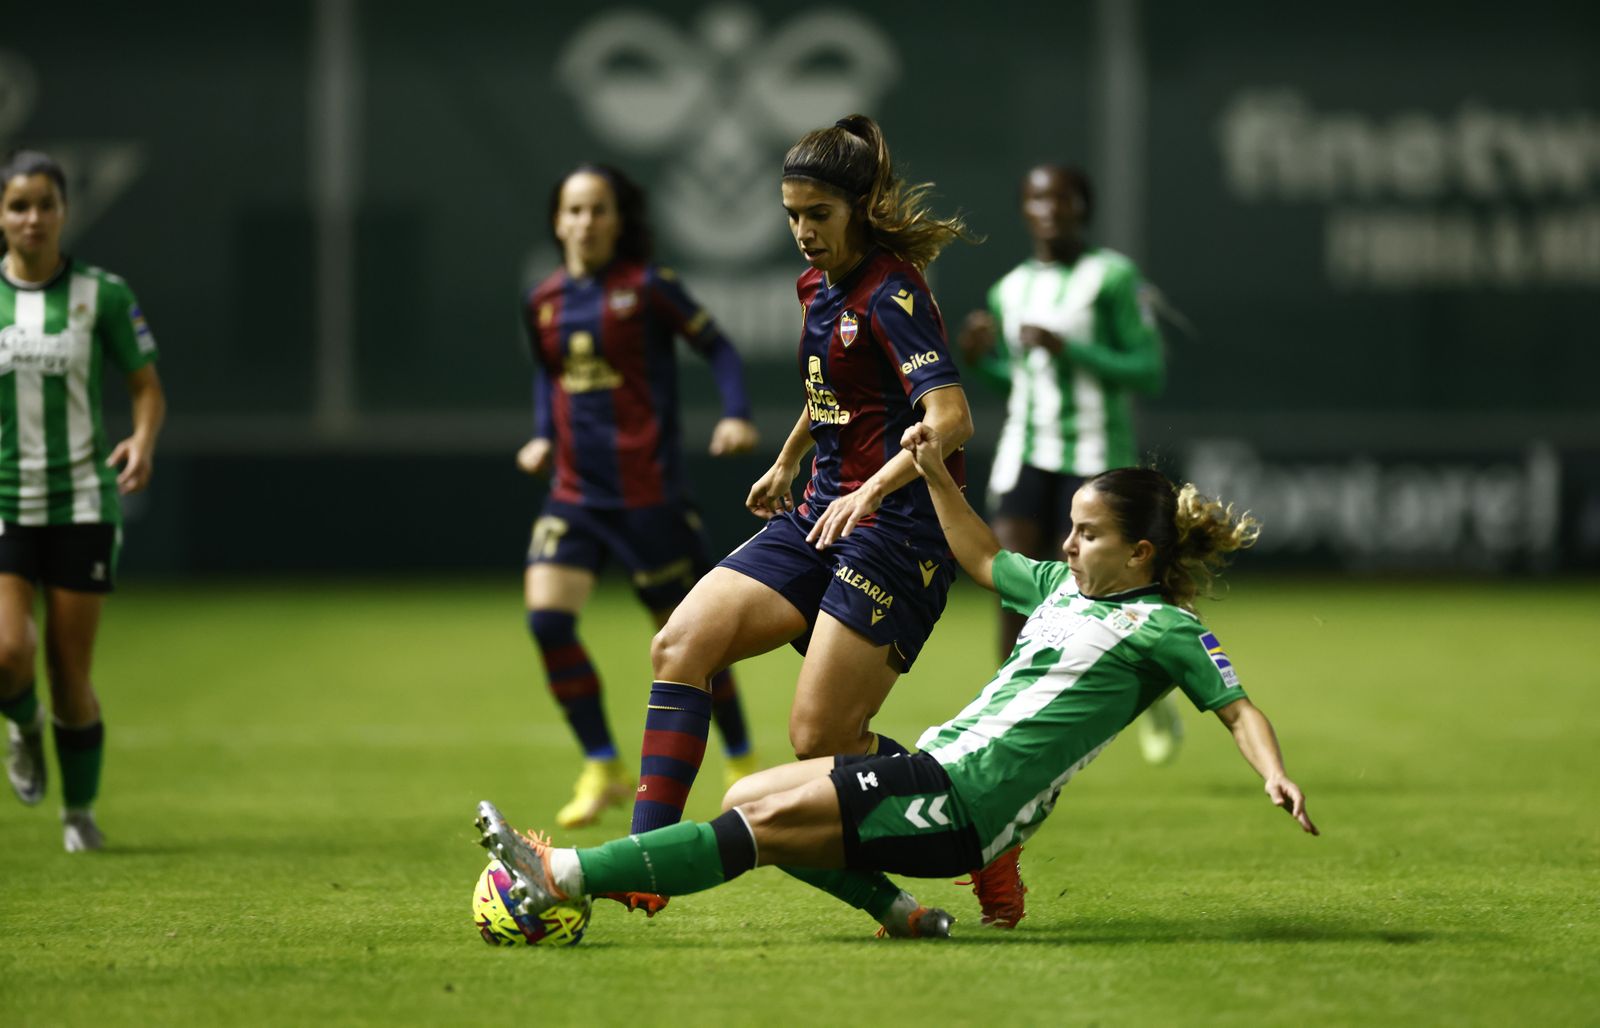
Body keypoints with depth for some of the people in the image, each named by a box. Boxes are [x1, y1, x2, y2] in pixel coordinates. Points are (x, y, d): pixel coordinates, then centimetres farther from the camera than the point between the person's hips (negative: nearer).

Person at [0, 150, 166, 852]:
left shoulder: (103, 294, -2)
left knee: (71, 678, 1)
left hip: (81, 503, 0)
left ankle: (79, 812, 24)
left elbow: (147, 387, 4)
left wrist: (143, 444, -15)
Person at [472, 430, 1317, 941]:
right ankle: (903, 916, -1)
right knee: (746, 800, 2)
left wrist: (1276, 774, -22)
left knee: (771, 819, -18)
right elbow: (982, 560, 38)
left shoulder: (1166, 627, -2)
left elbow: (1238, 710, -3)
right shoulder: (1062, 589, 22)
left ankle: (566, 877, -23)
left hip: (973, 800, -9)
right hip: (940, 768, 9)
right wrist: (934, 474, 28)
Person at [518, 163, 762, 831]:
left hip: (648, 493, -4)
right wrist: (542, 435, 8)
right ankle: (602, 769, -1)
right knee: (546, 618, -14)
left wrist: (736, 414, -16)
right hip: (575, 493, 4)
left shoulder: (648, 287, -7)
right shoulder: (543, 302, 7)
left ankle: (742, 762, 26)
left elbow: (716, 347, -2)